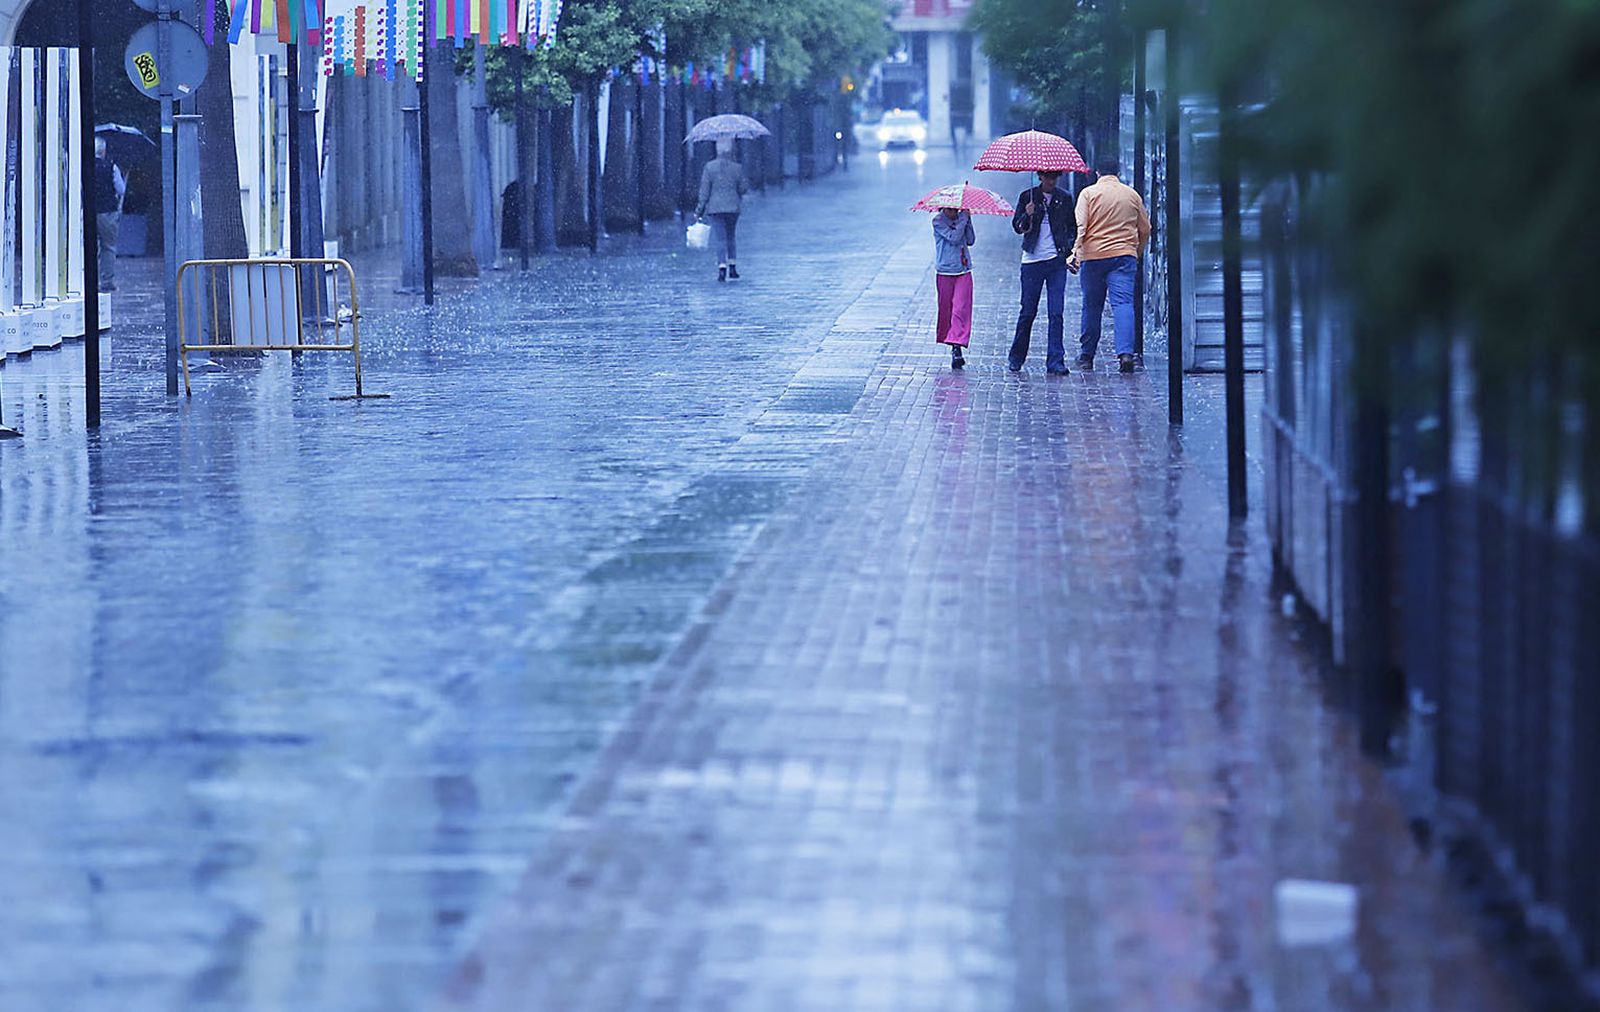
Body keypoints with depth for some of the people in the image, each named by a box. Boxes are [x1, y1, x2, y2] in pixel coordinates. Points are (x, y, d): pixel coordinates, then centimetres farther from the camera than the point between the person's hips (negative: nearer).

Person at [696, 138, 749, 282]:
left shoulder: (710, 167, -5)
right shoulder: (737, 168, -4)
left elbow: (704, 190, -3)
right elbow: (744, 188, 1)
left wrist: (700, 209, 2)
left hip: (715, 207, -1)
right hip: (733, 207, 1)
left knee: (721, 238, 0)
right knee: (731, 237, 17)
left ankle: (722, 267, -14)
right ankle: (732, 268, 16)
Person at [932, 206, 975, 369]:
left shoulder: (961, 219, 9)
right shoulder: (938, 221, -5)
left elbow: (970, 240, 2)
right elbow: (954, 238, -18)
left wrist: (968, 221, -6)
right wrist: (964, 219, -14)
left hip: (963, 271, 2)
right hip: (945, 272, -2)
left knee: (961, 309, -10)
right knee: (946, 309, 5)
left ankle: (956, 347, -17)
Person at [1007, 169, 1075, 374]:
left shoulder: (1065, 198, 7)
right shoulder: (1028, 196, 3)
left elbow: (1072, 227, 15)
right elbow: (1017, 226, 2)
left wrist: (1070, 250, 0)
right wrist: (1027, 217, -18)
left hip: (1057, 261, 1)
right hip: (1032, 260, -1)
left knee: (1056, 312, -6)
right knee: (1028, 311, 3)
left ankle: (1056, 361, -5)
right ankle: (1016, 358, 19)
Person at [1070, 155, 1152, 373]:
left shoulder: (1088, 193, 2)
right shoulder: (1132, 195, 10)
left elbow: (1080, 226, -10)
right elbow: (1145, 229, 17)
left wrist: (1075, 251, -15)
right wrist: (1137, 252, 30)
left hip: (1093, 256, -1)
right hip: (1124, 256, 1)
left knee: (1091, 306, 10)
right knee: (1124, 303, -8)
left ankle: (1086, 356, 18)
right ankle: (1125, 352, -25)